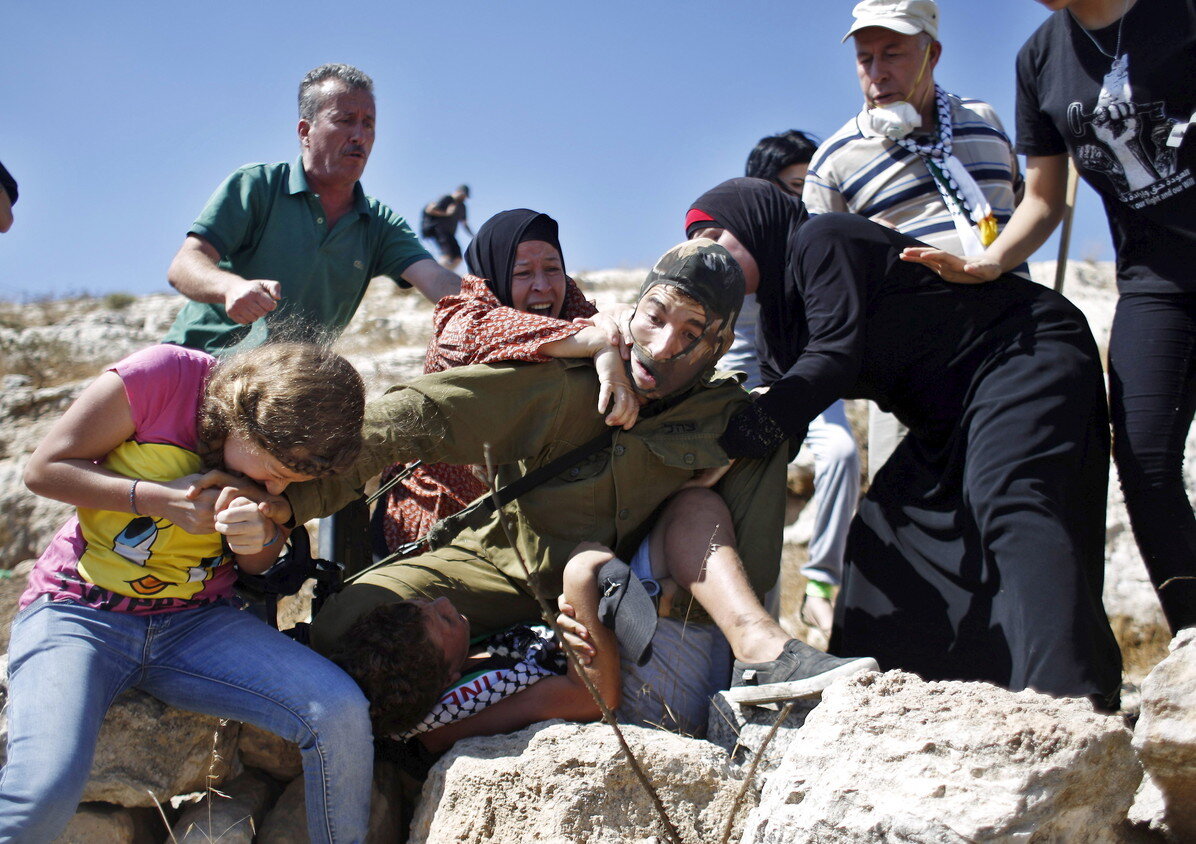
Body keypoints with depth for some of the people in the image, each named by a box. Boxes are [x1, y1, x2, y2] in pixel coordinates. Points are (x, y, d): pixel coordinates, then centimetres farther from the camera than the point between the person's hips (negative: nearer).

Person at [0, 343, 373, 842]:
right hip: (80, 612, -3)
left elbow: (258, 565, 9)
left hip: (196, 624, 3)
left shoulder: (298, 446, 0)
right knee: (42, 793, -31)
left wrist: (260, 535, -16)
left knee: (342, 716, -21)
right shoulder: (164, 376, -14)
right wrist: (165, 500, -20)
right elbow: (46, 469, -9)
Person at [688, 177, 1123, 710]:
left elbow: (835, 356, -24)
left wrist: (729, 442, -26)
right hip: (952, 414, 10)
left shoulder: (820, 239, -12)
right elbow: (784, 433, 10)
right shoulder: (776, 323, 15)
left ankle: (1070, 697, -44)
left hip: (1027, 356, -10)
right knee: (887, 529, 4)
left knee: (1008, 503, -30)